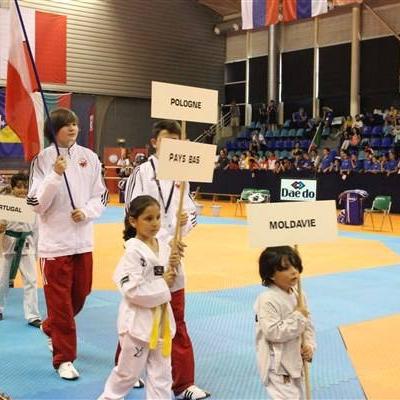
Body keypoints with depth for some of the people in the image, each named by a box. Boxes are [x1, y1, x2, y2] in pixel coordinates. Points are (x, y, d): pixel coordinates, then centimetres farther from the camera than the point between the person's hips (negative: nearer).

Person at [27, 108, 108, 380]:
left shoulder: (89, 157, 1)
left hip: (83, 240, 4)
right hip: (55, 241, -4)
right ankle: (64, 358, 16)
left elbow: (102, 195, 7)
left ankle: (51, 329, 44)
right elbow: (37, 203, -12)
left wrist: (86, 211, -11)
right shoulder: (43, 160, -7)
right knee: (60, 301, 1)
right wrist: (55, 175, -22)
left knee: (81, 293, 16)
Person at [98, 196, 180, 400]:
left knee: (162, 372, 14)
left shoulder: (164, 247, 2)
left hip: (161, 318, 6)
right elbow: (132, 290, -24)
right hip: (138, 319, -6)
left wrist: (174, 267, -11)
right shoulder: (133, 251, -18)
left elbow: (173, 281, 9)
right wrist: (163, 285, -16)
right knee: (128, 370, 12)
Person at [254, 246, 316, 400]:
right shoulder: (267, 300, -23)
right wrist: (298, 315, -22)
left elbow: (308, 325, 11)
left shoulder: (298, 296, 3)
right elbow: (274, 332, -28)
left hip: (294, 361, 9)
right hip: (277, 365, -9)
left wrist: (310, 346, -6)